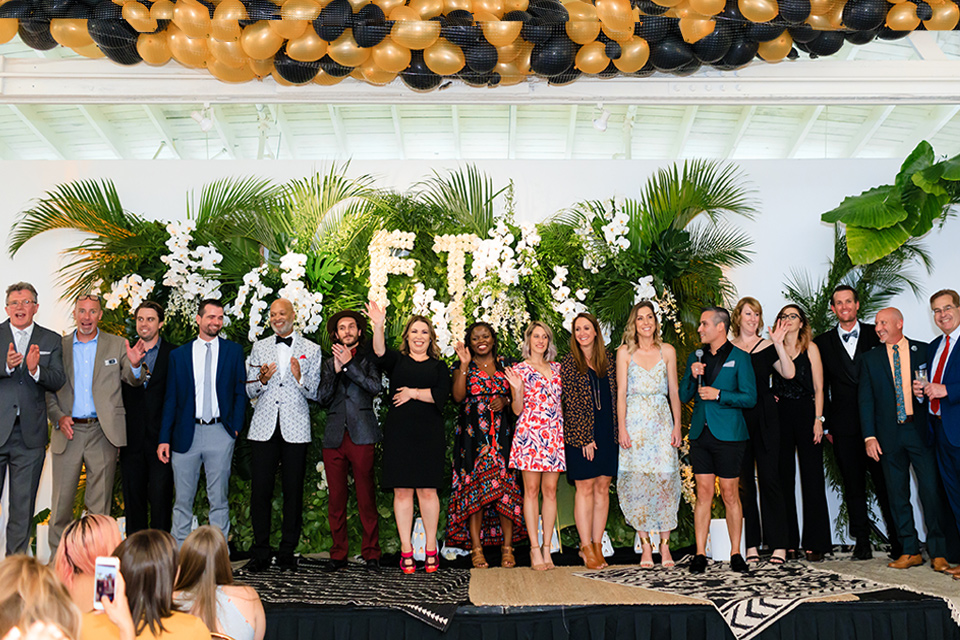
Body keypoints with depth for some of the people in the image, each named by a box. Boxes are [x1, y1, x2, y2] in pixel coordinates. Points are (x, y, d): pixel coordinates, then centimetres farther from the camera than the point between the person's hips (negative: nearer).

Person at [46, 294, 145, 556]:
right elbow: (47, 389, 10)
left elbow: (133, 381, 6)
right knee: (61, 501, 3)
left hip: (103, 432, -1)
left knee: (99, 503, 4)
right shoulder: (59, 346, 9)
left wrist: (135, 365, -18)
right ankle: (58, 556, 16)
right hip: (68, 431, 1)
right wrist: (58, 417, -7)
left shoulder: (117, 345, 7)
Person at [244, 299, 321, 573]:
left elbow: (316, 392, 5)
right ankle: (261, 553, 10)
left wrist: (300, 378, -14)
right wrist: (263, 380, -8)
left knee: (293, 492, 1)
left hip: (295, 429, -1)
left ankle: (287, 553, 11)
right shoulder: (259, 347, 15)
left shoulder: (311, 350, 9)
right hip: (264, 428, 2)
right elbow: (250, 391, 13)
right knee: (260, 491, -1)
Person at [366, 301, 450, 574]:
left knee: (427, 490, 1)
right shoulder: (397, 360, 12)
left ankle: (431, 548, 10)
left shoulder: (439, 366, 13)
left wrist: (413, 392, -6)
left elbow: (441, 395, -3)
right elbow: (379, 351, -10)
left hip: (429, 435, 0)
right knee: (402, 490, 0)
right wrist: (378, 325, -26)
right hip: (399, 434, 0)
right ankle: (406, 549, 7)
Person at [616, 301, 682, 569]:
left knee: (665, 479, -4)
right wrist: (622, 428, -7)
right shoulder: (625, 352, 4)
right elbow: (621, 392, 1)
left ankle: (665, 546, 5)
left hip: (662, 422, 1)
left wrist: (677, 426, 1)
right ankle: (645, 547, 5)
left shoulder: (667, 351, 8)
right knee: (638, 482, -3)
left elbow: (674, 391, 8)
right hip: (635, 422, -1)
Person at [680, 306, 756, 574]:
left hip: (728, 434, -4)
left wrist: (719, 394, -14)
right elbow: (683, 396, 12)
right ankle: (700, 554, 7)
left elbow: (750, 398, -6)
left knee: (730, 495, 1)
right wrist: (692, 376, -5)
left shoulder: (739, 358, -1)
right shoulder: (695, 357, 13)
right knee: (703, 494, 4)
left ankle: (735, 553, 11)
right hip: (700, 433, 4)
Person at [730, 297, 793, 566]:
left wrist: (778, 345, -17)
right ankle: (751, 544, 11)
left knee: (768, 478, -4)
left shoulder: (767, 347, 5)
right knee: (744, 481, 4)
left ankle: (778, 544, 2)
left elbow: (789, 373, -8)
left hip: (764, 420, -1)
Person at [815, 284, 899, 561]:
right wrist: (826, 424, 3)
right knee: (853, 486, 5)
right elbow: (821, 387, 9)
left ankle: (897, 540, 9)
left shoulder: (875, 335, 7)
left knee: (884, 483, 0)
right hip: (844, 426, 1)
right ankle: (862, 542, 13)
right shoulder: (823, 342, 9)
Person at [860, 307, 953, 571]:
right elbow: (866, 399, 6)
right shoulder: (870, 359, 10)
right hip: (889, 435, 2)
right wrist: (869, 436, -2)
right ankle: (910, 551, 15)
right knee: (898, 495, 5)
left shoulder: (923, 351, 7)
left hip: (921, 431, -2)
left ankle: (938, 553, 4)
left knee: (932, 492, -5)